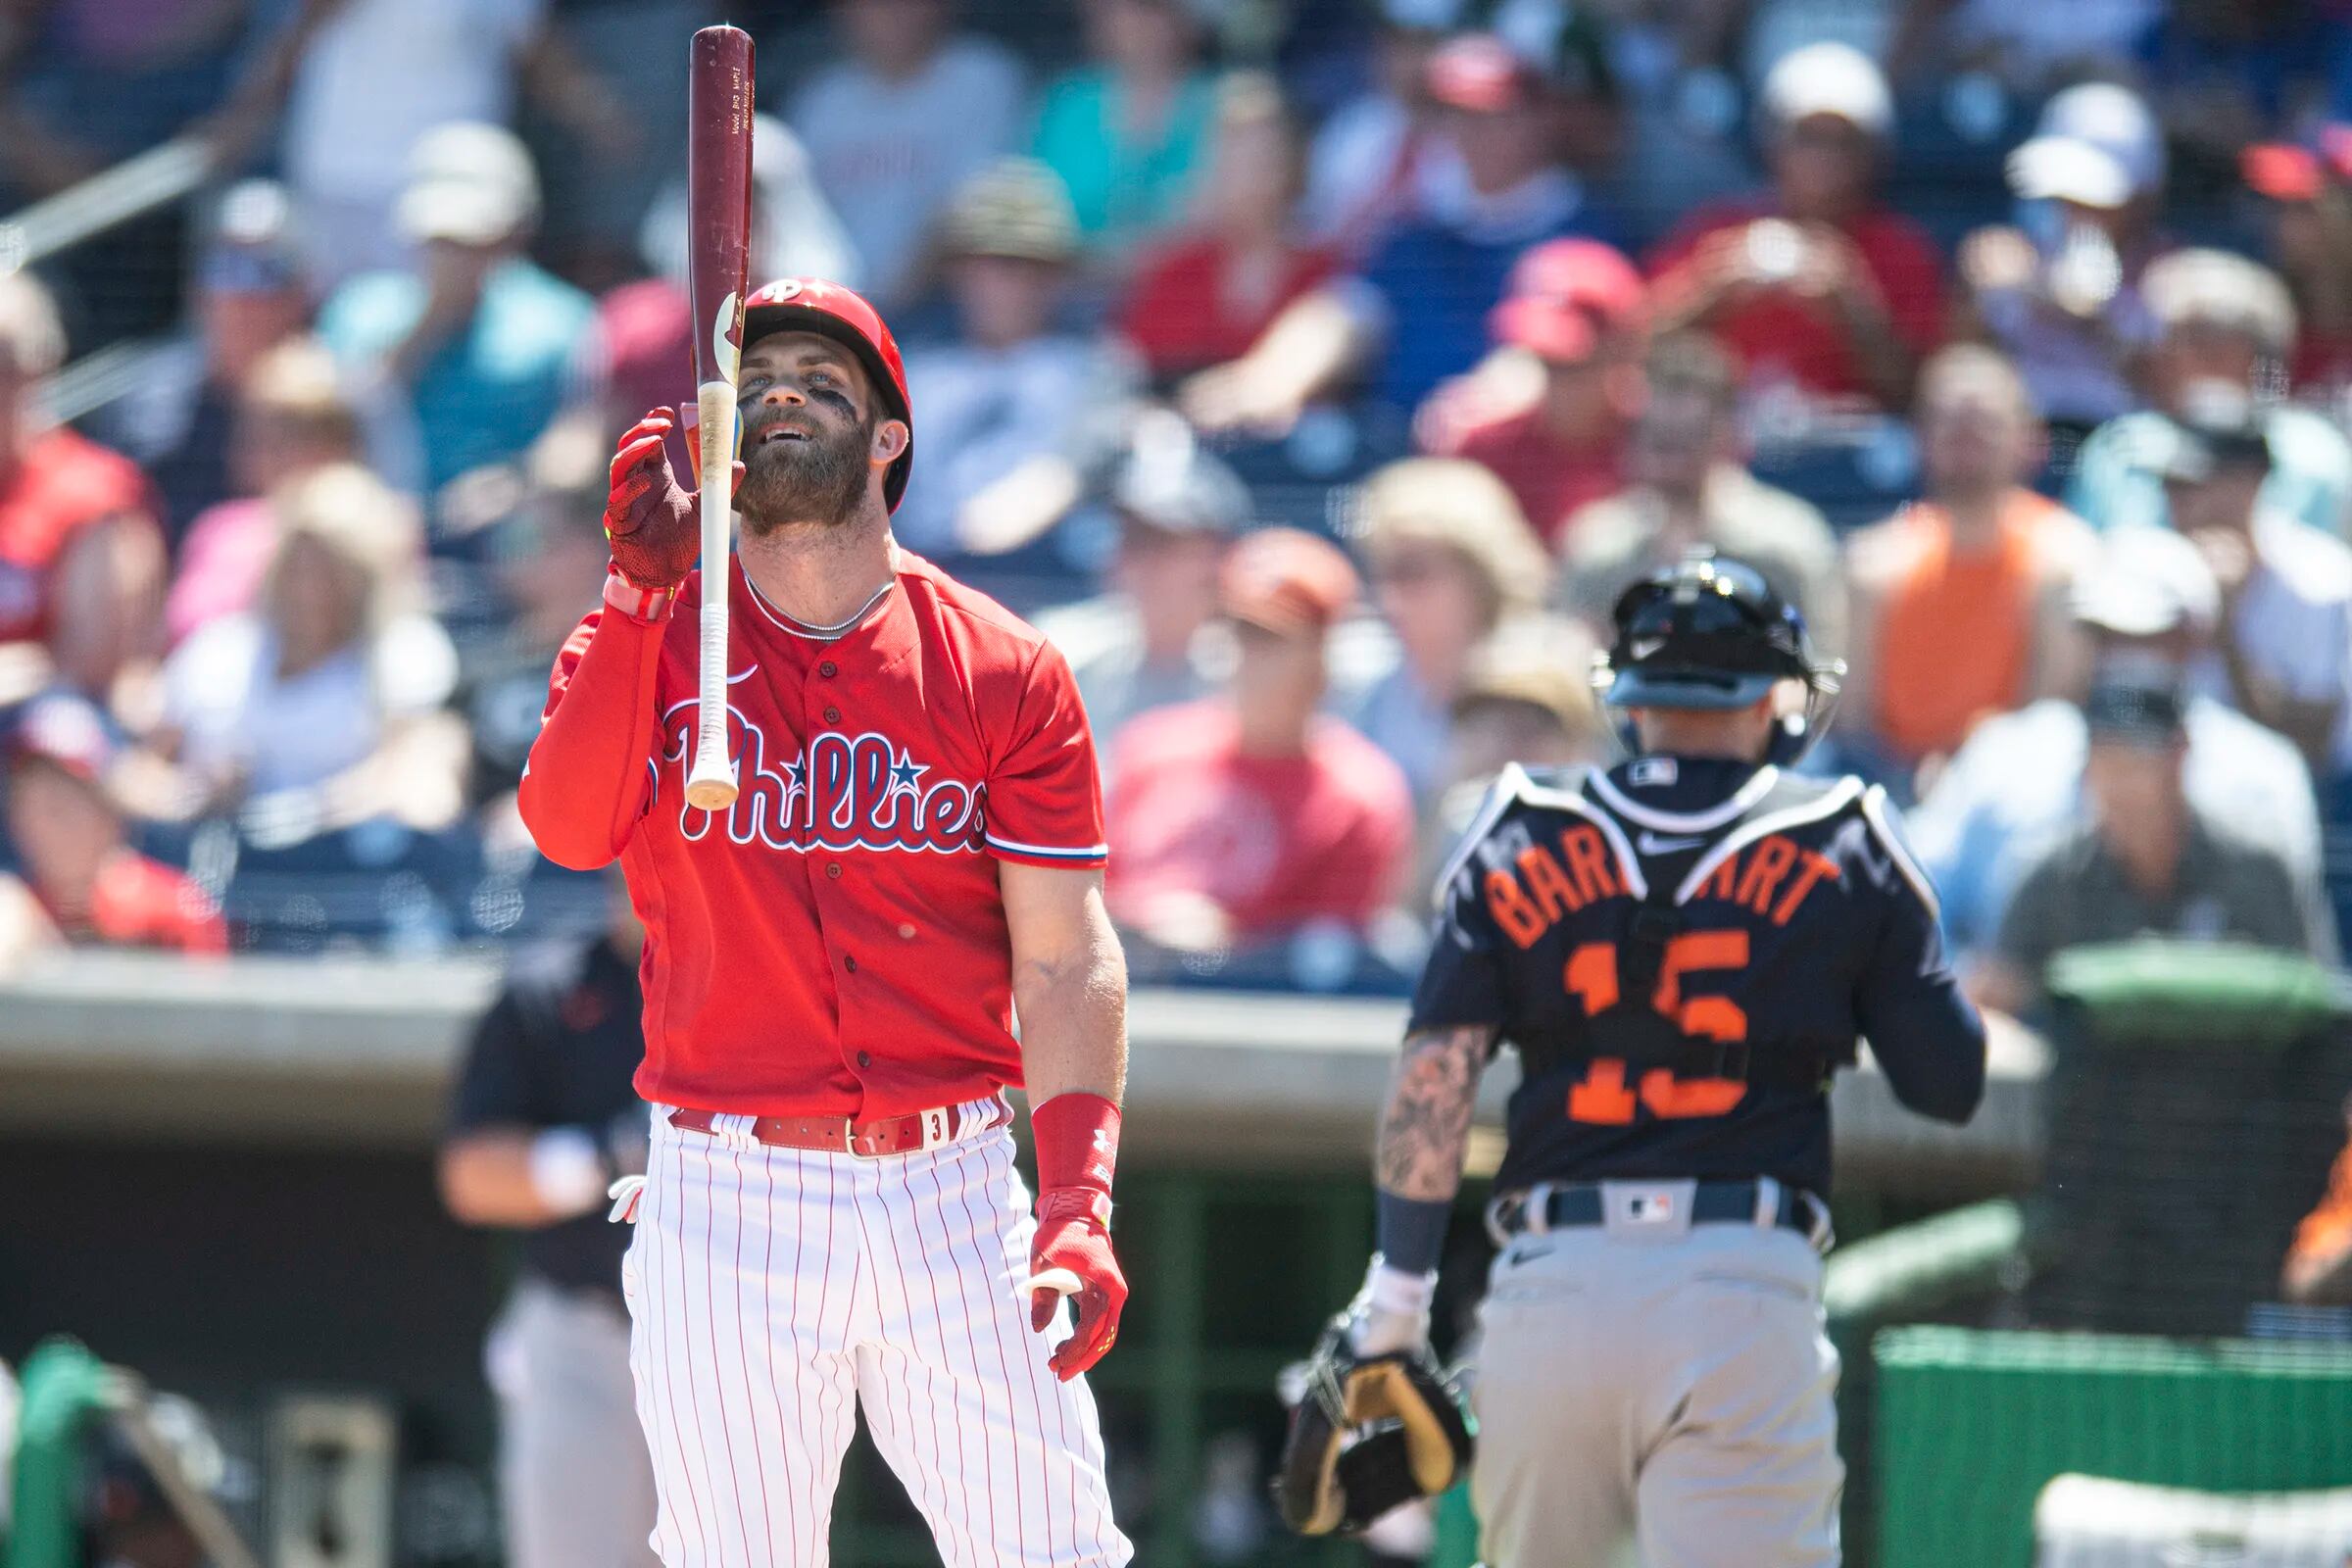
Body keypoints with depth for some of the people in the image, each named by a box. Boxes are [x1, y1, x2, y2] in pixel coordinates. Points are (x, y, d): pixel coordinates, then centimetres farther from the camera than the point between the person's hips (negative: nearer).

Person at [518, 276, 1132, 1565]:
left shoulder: (1003, 672, 3)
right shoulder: (649, 638, 5)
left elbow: (1064, 960, -3)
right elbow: (568, 827, -14)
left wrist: (1078, 1203, -16)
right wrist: (641, 594, -24)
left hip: (952, 1192, 0)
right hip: (726, 1204, 0)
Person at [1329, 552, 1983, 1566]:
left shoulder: (1518, 843, 10)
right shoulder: (1841, 847, 7)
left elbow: (1436, 1072, 0)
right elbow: (1952, 1085, 7)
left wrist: (1394, 1299, 3)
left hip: (1549, 1284, 2)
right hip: (1748, 1287, -2)